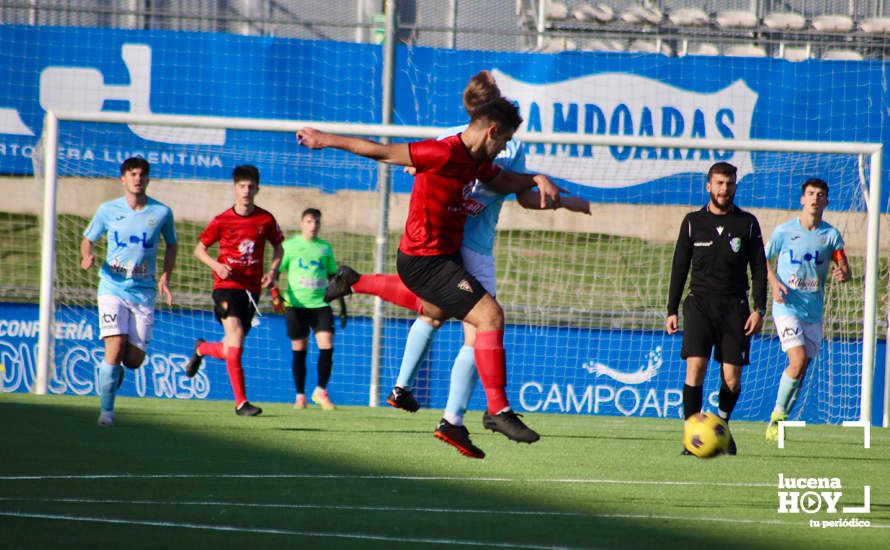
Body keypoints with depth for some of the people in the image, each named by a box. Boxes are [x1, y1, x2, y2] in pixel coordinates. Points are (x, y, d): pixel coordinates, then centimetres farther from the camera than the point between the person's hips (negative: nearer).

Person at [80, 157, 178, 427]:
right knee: (115, 348, -17)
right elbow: (88, 240, 14)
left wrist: (165, 277, 5)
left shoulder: (161, 212, 2)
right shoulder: (107, 210, 2)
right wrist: (87, 256, -9)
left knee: (134, 359, -2)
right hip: (112, 288, -1)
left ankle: (114, 371, 34)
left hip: (144, 291, 1)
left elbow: (171, 245, 18)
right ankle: (107, 410, -6)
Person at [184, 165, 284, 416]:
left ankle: (202, 349, 44)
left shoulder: (266, 220, 2)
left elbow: (278, 246, 18)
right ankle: (241, 402, -20)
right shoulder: (222, 221, -3)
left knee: (230, 351, 7)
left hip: (252, 289, 3)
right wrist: (216, 265, -11)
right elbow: (200, 248, 8)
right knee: (236, 335, -21)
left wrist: (273, 271, 1)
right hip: (227, 285, -3)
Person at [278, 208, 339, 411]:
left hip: (321, 304, 2)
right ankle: (300, 396, 11)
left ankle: (321, 391, 4)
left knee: (327, 346, -11)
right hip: (297, 303, -2)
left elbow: (333, 276, 20)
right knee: (299, 351, 1)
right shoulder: (290, 245, 4)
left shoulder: (325, 248, 12)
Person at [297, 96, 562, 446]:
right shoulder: (444, 154, -23)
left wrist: (537, 179, 6)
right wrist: (327, 140, -12)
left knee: (435, 310, 38)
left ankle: (354, 283, 49)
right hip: (426, 260, -10)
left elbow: (504, 181, 26)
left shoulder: (475, 161, 6)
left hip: (444, 255, 10)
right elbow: (382, 152, -18)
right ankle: (498, 410, -15)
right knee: (490, 315, -18)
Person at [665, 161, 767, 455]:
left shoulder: (747, 224, 6)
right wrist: (672, 311, 6)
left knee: (732, 378, -2)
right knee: (695, 367, -17)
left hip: (735, 307, 0)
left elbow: (759, 269, 8)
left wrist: (759, 310, -2)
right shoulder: (693, 222, 7)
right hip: (700, 303, 0)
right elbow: (679, 267, 11)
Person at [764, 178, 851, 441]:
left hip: (814, 312, 3)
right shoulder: (784, 231, -1)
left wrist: (842, 274, -23)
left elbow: (844, 269, 1)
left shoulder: (831, 235, 4)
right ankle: (777, 415, -5)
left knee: (802, 370, 4)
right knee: (798, 360, -20)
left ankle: (779, 423, 16)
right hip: (787, 308, -3)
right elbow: (764, 261, 11)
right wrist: (774, 283, -7)